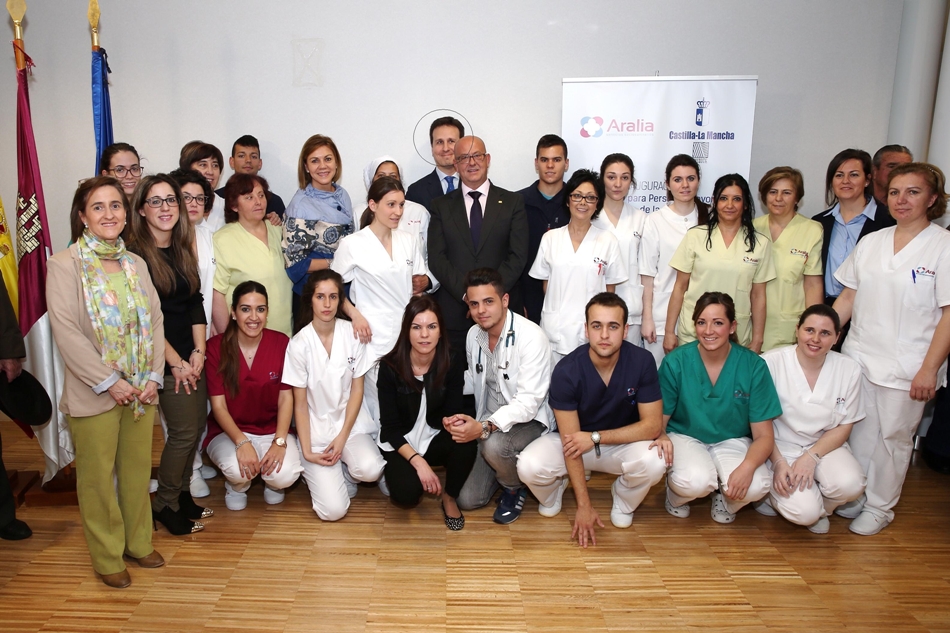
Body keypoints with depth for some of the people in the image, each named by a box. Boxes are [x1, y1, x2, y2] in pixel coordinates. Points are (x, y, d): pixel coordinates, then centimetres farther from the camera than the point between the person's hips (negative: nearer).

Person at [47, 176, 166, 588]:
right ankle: (107, 557, 25)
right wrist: (110, 382, -16)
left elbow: (155, 320, 6)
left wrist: (153, 376, -5)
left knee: (138, 471, 14)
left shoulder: (136, 264, 8)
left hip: (141, 391, 4)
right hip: (93, 394, -4)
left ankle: (138, 542, 32)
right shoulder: (64, 265, -8)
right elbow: (66, 332, -14)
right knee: (98, 477, 8)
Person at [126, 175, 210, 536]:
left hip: (191, 356, 7)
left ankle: (182, 495, 28)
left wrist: (199, 351, -2)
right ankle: (165, 505, 18)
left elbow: (196, 303, 8)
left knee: (197, 426, 10)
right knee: (184, 432, -2)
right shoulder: (135, 254, -11)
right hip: (164, 359, -6)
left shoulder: (183, 249, 10)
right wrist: (176, 362, -12)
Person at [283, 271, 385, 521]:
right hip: (316, 428, -2)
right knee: (333, 509, -15)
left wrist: (342, 437, -10)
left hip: (350, 421, 2)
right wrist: (306, 451, -11)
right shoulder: (299, 344, -11)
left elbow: (357, 390, -2)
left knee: (370, 470, -29)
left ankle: (345, 473, 7)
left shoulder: (352, 333, -5)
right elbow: (300, 403, -5)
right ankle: (316, 474, 18)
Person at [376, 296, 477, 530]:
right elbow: (390, 426, -14)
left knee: (466, 444, -31)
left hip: (435, 438, 2)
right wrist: (417, 460, -27)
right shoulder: (390, 366, -18)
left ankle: (449, 498, -1)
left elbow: (452, 413, -9)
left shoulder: (453, 363, -14)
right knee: (406, 493, -29)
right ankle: (395, 472, 10)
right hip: (400, 443, -2)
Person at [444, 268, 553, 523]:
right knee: (467, 500, -2)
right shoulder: (473, 335, -1)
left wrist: (485, 427, -40)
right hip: (490, 424, 6)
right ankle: (505, 468, 28)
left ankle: (515, 486, -3)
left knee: (494, 445, -38)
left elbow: (528, 401, -27)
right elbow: (475, 385, 7)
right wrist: (468, 422, -14)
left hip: (529, 421, -5)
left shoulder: (531, 337, -23)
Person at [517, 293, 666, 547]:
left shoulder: (642, 361, -20)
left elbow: (652, 425, -17)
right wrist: (584, 506, -20)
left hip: (623, 443, 1)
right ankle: (554, 491, 12)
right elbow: (571, 441, -20)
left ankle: (623, 502, 5)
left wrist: (596, 437, -26)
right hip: (576, 444, -1)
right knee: (529, 466, -29)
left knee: (653, 462, -32)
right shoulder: (566, 371, -24)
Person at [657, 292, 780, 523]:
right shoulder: (676, 361, -13)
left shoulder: (753, 366, -12)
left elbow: (764, 435, -9)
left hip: (732, 441, 2)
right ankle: (676, 493, 5)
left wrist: (747, 466, -30)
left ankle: (724, 497, 8)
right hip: (684, 437, -1)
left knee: (756, 486, -29)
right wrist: (661, 437, -32)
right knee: (695, 481, -34)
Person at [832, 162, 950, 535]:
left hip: (907, 366, -4)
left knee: (894, 437, 8)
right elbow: (848, 297, 12)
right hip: (859, 357, 4)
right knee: (860, 432, 12)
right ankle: (853, 498, 27)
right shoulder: (871, 242, 7)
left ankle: (879, 508, 23)